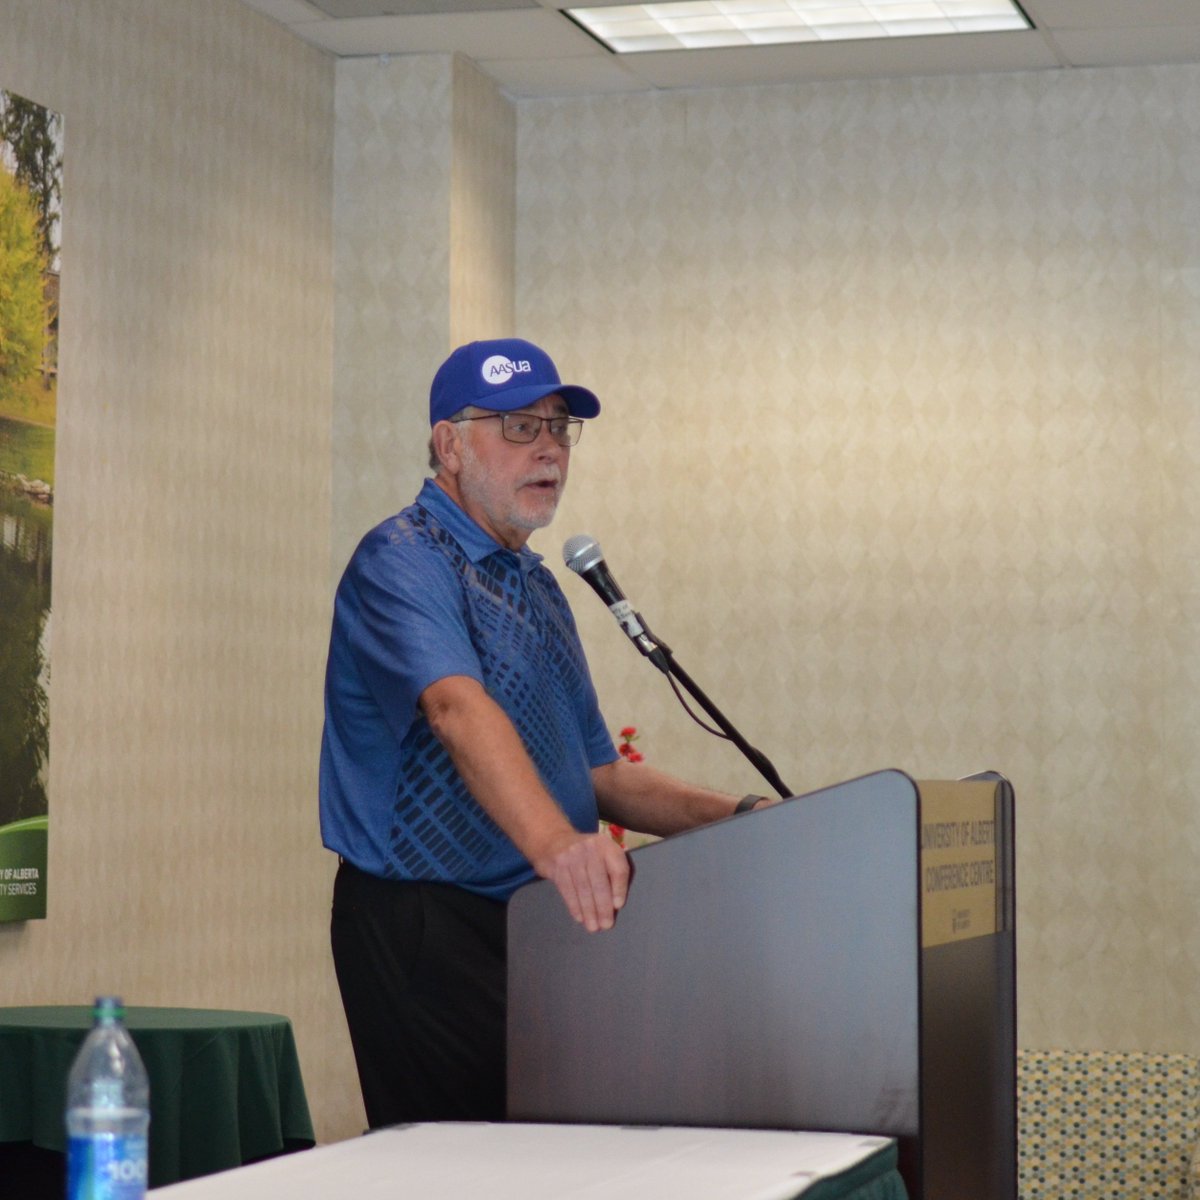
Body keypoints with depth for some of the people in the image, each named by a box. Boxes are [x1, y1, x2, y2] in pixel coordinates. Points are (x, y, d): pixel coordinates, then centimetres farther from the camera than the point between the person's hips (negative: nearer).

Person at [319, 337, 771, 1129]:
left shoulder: (536, 585, 19)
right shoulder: (405, 561, -11)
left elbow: (598, 774, 21)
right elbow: (457, 708, -31)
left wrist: (737, 819, 7)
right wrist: (552, 842, -47)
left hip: (534, 917, 9)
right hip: (428, 923, -9)